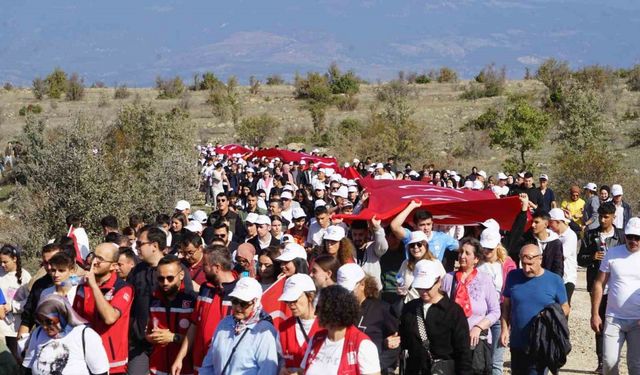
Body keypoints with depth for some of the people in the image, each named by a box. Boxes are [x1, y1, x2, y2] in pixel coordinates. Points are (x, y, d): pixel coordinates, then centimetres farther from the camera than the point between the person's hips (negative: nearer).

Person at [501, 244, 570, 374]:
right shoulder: (513, 277, 3)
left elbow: (565, 308, 6)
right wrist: (505, 329, 1)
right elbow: (506, 305, 11)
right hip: (517, 344, 3)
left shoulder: (554, 280, -3)